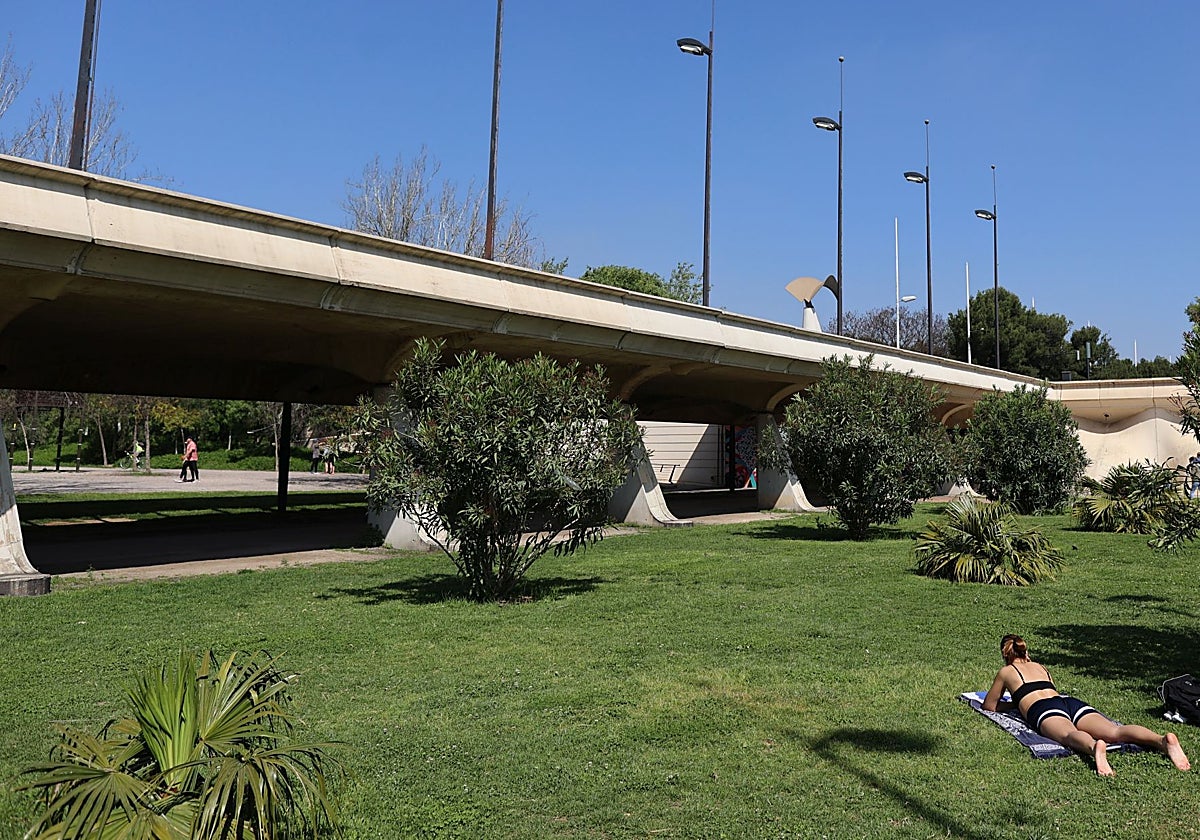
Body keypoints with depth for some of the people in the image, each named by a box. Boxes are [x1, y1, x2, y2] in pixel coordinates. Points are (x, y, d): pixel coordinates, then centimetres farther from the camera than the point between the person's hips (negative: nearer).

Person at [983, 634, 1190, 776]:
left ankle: (1094, 748, -73)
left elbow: (989, 705, 33)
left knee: (1070, 735, -37)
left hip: (1043, 709, -5)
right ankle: (1163, 740, -47)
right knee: (1114, 731, -19)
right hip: (1071, 701, 5)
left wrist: (1014, 704, 49)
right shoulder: (1040, 666, 39)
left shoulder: (1006, 672, 26)